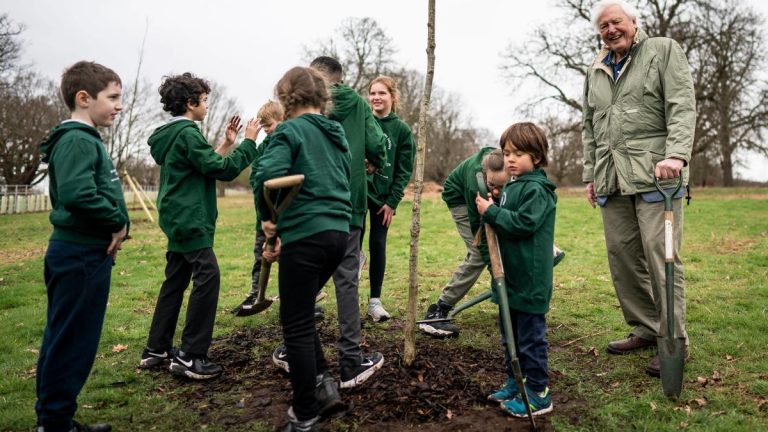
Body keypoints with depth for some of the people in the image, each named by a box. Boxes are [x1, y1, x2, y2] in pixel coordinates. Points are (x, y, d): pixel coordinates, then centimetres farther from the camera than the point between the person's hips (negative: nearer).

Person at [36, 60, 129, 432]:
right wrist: (118, 223, -17)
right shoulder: (77, 139, -15)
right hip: (81, 256, -10)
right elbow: (77, 194, -31)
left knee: (65, 342, 17)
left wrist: (112, 229, 5)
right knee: (71, 344, 0)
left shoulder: (85, 139, 16)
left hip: (84, 254, 10)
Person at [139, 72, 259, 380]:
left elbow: (205, 165, 20)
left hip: (178, 219, 10)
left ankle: (156, 350, 21)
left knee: (175, 281, 13)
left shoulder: (170, 134, 17)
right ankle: (190, 356, -7)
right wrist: (249, 142, -9)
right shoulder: (187, 133, -13)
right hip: (190, 219, -10)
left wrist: (226, 144, 16)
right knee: (207, 277, -10)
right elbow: (222, 170, -16)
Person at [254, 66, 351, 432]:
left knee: (296, 325, 4)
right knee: (301, 312, 24)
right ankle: (324, 384, 24)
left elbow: (269, 174, -24)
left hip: (306, 236, -8)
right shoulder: (337, 134, 17)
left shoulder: (291, 130, -6)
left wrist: (267, 216, -7)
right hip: (338, 233, 8)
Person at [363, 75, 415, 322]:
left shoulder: (402, 129, 0)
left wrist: (392, 201, -5)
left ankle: (375, 301, 14)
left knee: (378, 245, 3)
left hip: (383, 196, 0)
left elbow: (405, 170, -1)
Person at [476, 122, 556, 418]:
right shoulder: (512, 187, 15)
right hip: (511, 278, 10)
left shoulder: (537, 190, -14)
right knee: (510, 336, 19)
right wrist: (489, 220, 8)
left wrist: (491, 212, -20)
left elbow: (524, 224, -24)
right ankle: (514, 383, 33)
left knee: (531, 338, 0)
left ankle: (538, 394, 13)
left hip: (530, 281, -10)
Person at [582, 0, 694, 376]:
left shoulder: (664, 50, 6)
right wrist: (589, 174, 17)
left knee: (660, 256, -7)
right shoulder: (595, 71, 21)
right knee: (622, 256, 5)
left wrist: (676, 154, -20)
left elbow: (682, 107, -5)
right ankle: (645, 329, 19)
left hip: (654, 172, -5)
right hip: (611, 178, 5)